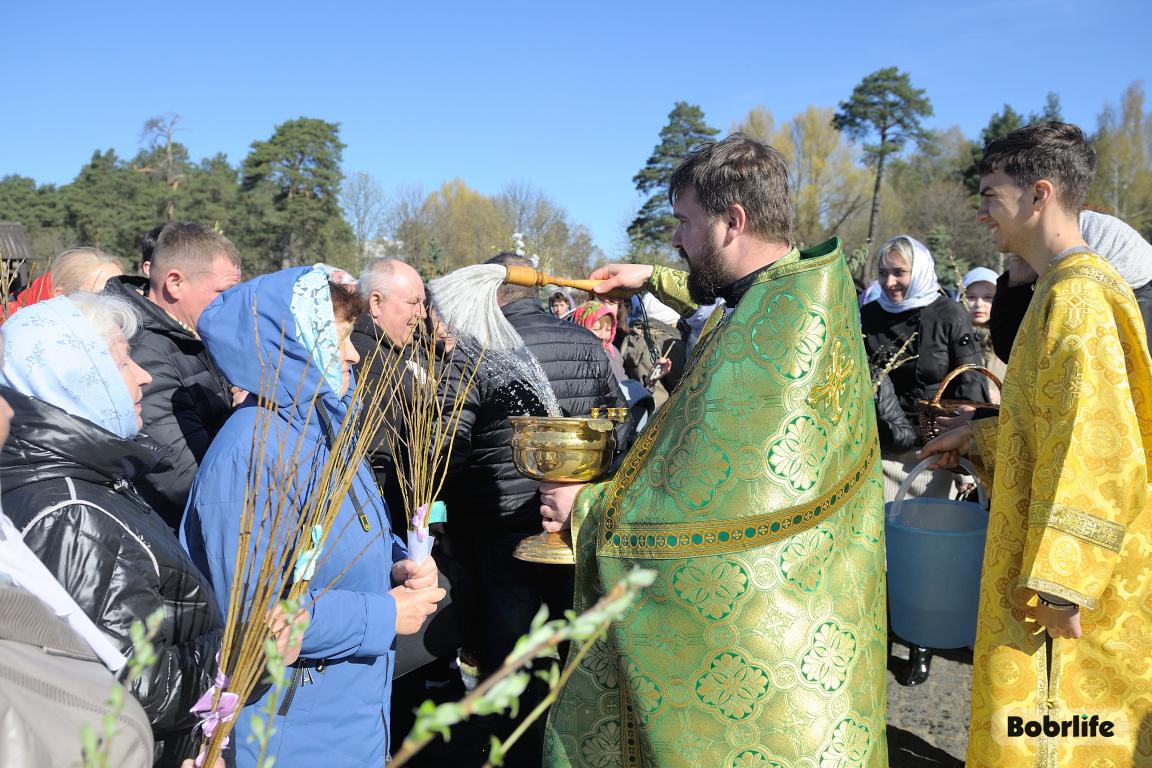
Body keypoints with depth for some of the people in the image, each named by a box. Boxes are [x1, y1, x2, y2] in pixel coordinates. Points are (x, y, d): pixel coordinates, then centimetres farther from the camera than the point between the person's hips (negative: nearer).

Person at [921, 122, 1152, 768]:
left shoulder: (1079, 298, -20)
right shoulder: (1067, 288, 11)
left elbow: (1093, 452, -25)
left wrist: (1057, 584, -22)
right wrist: (979, 437, 15)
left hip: (1071, 574, -10)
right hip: (1060, 562, 10)